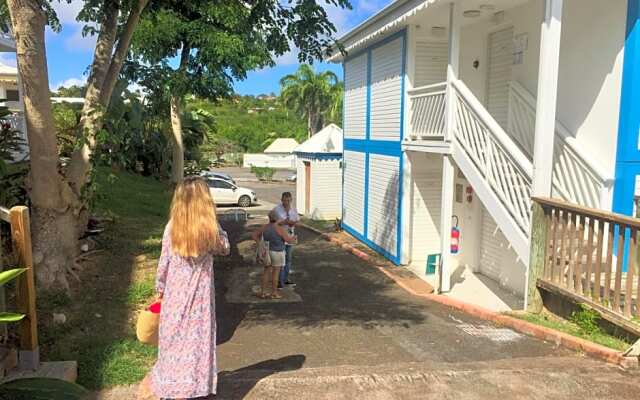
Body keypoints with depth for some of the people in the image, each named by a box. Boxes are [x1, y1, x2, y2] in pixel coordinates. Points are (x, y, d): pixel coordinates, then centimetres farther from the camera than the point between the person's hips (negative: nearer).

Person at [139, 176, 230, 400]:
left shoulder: (172, 226, -8)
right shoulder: (210, 228, -12)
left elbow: (164, 263, -2)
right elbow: (224, 249, 6)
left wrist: (160, 290, 10)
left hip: (175, 292, 1)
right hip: (200, 292, -1)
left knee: (173, 339, 13)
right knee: (198, 338, 11)